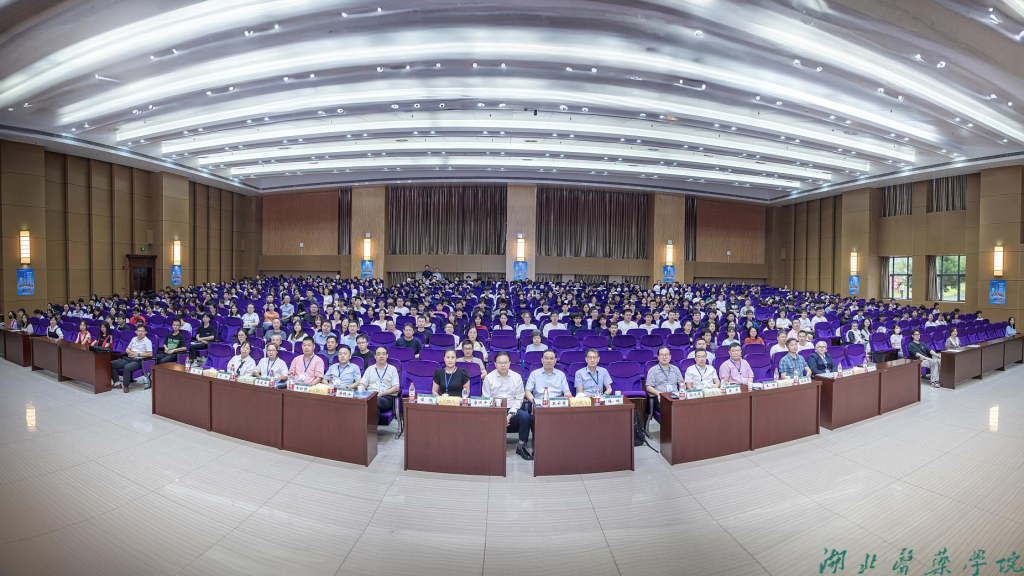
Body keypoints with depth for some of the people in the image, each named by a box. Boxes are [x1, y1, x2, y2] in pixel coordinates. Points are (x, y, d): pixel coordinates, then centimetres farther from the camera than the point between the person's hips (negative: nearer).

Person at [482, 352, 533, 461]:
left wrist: (510, 414, -11)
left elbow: (519, 398, 4)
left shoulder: (517, 377, 6)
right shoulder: (488, 378, 3)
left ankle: (521, 447, -11)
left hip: (512, 410, 2)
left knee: (525, 416, -29)